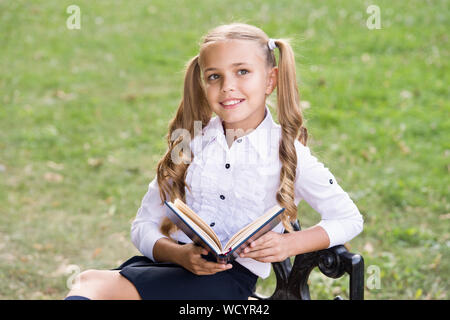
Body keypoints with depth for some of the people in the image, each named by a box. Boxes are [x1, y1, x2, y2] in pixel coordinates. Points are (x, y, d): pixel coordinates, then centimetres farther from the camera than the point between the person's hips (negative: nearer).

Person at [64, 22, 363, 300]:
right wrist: (178, 253, -11)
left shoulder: (287, 152, 4)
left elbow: (349, 218, 11)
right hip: (174, 263, 4)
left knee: (96, 284, -31)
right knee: (89, 282, -30)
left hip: (232, 277, -4)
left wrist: (290, 244, -7)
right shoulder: (191, 143, 13)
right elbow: (144, 226, 12)